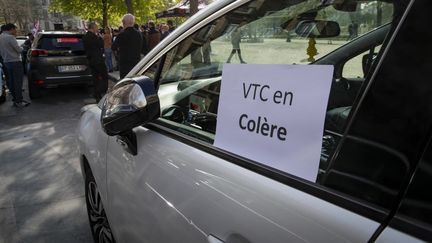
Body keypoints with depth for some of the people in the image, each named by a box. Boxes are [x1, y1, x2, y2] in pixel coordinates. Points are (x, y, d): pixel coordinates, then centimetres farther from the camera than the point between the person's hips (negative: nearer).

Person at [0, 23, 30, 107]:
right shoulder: (10, 37, -15)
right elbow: (19, 50, -14)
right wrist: (21, 49, 6)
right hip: (15, 62, -9)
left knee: (11, 82, 12)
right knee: (18, 82, -4)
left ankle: (15, 99, 19)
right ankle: (19, 101, -3)